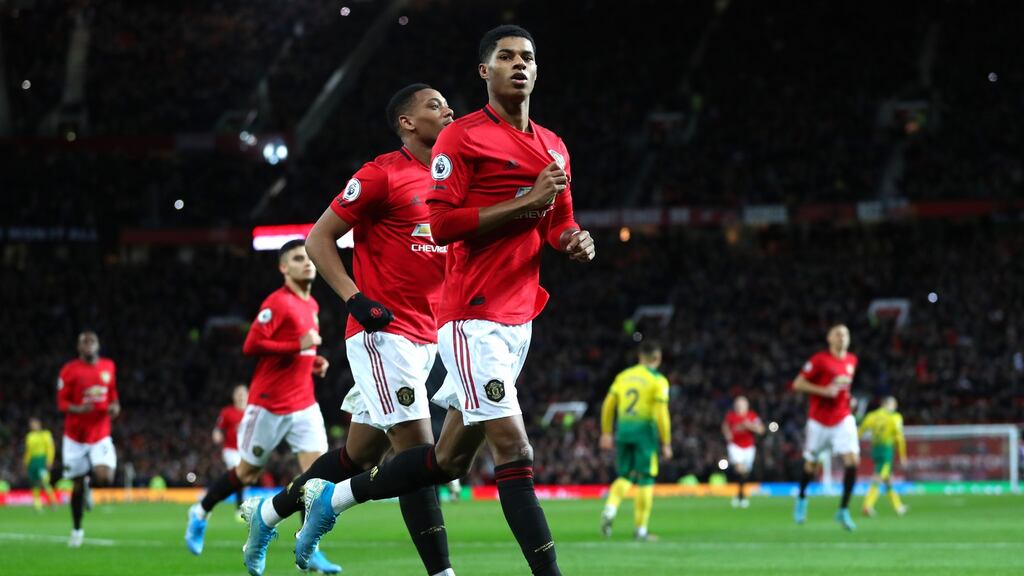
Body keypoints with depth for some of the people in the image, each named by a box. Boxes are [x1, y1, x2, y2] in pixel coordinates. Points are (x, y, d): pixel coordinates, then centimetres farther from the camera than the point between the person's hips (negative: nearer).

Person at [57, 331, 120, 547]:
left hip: (101, 434, 2)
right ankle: (77, 529, 24)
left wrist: (115, 406, -2)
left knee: (105, 478, -20)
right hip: (75, 436, -2)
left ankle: (88, 480, 17)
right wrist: (78, 409, -25)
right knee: (77, 485, 4)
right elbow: (61, 402, -6)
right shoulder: (70, 370, -8)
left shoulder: (109, 367, 4)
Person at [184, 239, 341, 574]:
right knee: (247, 473, 7)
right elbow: (251, 346, -20)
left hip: (304, 404, 7)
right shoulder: (278, 303, -13)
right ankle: (201, 513, 32)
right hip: (270, 404, -7)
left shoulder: (311, 305, 13)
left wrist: (313, 362, 7)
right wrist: (298, 345, -25)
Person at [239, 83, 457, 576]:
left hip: (424, 339, 8)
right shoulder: (382, 175, -9)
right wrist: (355, 299, -17)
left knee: (360, 454, 15)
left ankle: (267, 513, 33)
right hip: (383, 332, -8)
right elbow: (319, 239, -7)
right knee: (418, 449, -14)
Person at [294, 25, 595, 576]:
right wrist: (527, 202, -19)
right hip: (472, 317, -8)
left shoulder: (553, 148, 16)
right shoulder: (463, 137, -7)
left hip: (519, 318, 8)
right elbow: (441, 222, -15)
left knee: (449, 458, 12)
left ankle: (334, 496, 29)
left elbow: (557, 223, 28)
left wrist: (573, 240, 4)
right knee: (514, 449, -14)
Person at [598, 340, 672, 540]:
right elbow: (661, 413, -10)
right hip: (645, 430, -4)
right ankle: (640, 529, 4)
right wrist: (666, 443, -6)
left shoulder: (623, 376, 11)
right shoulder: (658, 380, -4)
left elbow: (608, 405, 9)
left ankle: (610, 509, -13)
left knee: (625, 476, 15)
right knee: (645, 480, 3)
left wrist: (606, 433, 16)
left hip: (623, 429, 4)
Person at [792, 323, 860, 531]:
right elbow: (798, 384, -11)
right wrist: (824, 390, -21)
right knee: (811, 465, 8)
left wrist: (847, 395, 7)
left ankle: (843, 511, -9)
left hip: (843, 418, 3)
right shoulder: (819, 360, -10)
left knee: (852, 460, -15)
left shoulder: (852, 360, 7)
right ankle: (801, 498, 39)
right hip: (819, 421, -3)